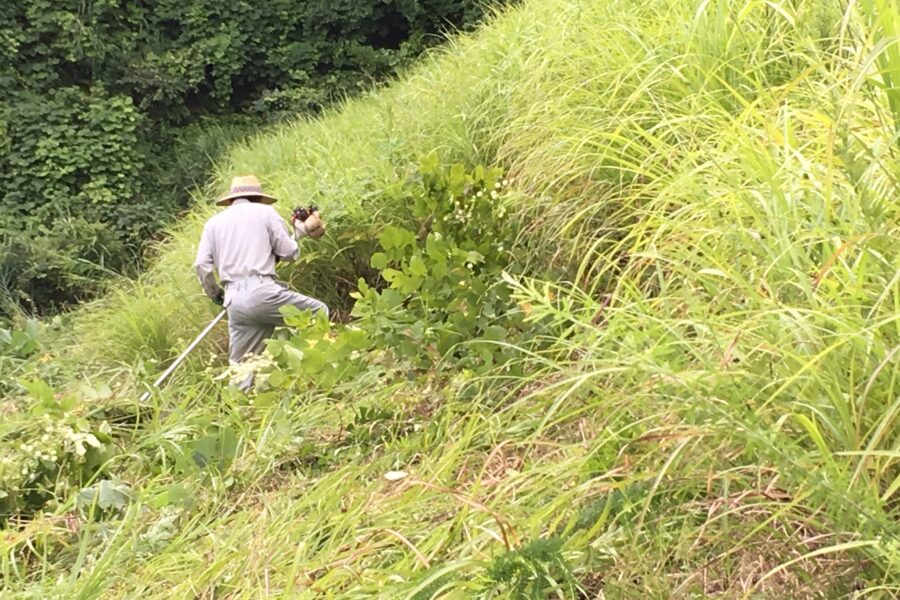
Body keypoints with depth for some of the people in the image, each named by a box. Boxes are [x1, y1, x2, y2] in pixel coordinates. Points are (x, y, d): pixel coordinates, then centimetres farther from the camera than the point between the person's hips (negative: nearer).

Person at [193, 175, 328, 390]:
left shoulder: (214, 222, 18)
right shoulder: (265, 212, 9)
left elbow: (202, 265, 8)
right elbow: (289, 252, 5)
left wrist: (215, 294, 23)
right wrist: (299, 231, 25)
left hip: (234, 301, 5)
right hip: (261, 291, -4)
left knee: (241, 364, 12)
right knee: (318, 312, 9)